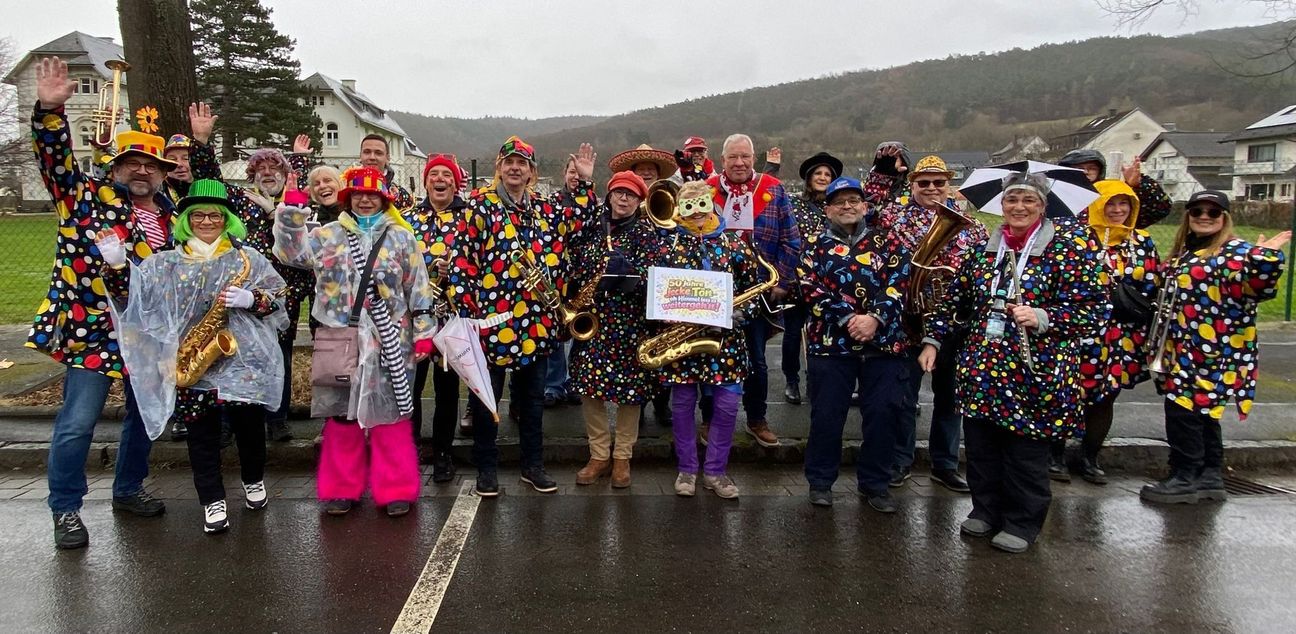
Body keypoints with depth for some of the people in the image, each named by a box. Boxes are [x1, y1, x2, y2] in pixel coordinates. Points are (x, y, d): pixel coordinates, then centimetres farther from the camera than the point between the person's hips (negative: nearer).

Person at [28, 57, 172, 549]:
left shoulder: (170, 214, 11)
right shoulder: (88, 197, -2)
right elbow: (56, 158, -16)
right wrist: (49, 111, -29)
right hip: (90, 330, -5)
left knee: (144, 414, 16)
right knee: (78, 422, -2)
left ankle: (129, 489, 35)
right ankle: (66, 509, 15)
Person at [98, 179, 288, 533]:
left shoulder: (247, 258, 5)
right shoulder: (167, 263, 8)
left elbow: (278, 296, 4)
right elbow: (134, 293, 3)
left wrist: (250, 299, -15)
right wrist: (116, 266, -12)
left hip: (242, 360, -1)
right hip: (190, 363, 1)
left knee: (248, 424, 7)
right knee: (202, 433, 5)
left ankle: (254, 481, 32)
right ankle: (213, 501, 15)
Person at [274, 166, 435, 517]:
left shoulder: (401, 237, 5)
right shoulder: (329, 235, 10)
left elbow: (419, 289, 3)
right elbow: (290, 251, -1)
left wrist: (424, 333, 0)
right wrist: (292, 211, -11)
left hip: (390, 342, -1)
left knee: (391, 414, 3)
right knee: (342, 413, 9)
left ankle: (396, 488, 14)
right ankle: (341, 488, 22)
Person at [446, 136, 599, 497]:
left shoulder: (544, 207, 10)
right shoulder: (480, 204, -3)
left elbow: (580, 221, 23)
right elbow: (462, 258, -8)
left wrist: (585, 182, 12)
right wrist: (467, 309, -13)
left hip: (537, 322, 4)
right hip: (491, 319, -4)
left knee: (532, 396, 14)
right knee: (486, 397, 7)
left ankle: (533, 465, 26)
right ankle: (487, 468, 21)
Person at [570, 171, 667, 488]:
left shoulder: (646, 236, -1)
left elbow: (653, 281, -11)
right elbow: (576, 272, 15)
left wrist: (628, 274, -28)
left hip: (630, 324, -3)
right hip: (591, 323, 3)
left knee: (629, 389, 5)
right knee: (589, 388, 5)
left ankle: (622, 457, 20)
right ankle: (599, 455, 19)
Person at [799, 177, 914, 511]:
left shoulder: (887, 242, 9)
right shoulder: (816, 246, 6)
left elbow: (898, 285, -2)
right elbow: (813, 290, -6)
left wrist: (875, 318, -17)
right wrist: (848, 320, -18)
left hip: (884, 342, 1)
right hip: (831, 342, -1)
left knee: (883, 414, 5)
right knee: (827, 414, 4)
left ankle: (875, 483, 21)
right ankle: (820, 481, 21)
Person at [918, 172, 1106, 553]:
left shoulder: (1070, 246, -5)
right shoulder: (985, 248, 9)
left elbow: (1093, 309, -9)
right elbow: (956, 299, 16)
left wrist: (1043, 318, -22)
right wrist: (933, 339, 11)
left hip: (1034, 373, -4)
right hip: (981, 370, 5)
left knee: (1025, 453, 5)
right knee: (980, 446, 12)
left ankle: (1023, 523, 24)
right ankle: (987, 509, 32)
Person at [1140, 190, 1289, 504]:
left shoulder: (1236, 251, -7)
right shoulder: (1184, 251, 17)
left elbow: (1256, 287, -22)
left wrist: (1265, 257, -38)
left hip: (1211, 352, -9)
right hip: (1184, 350, 9)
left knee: (1183, 408, -9)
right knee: (1201, 411, 14)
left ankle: (1184, 479, 1)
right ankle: (1211, 478, 23)